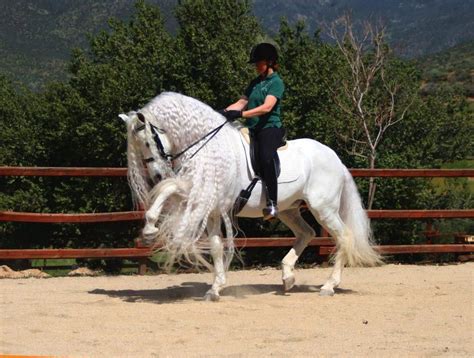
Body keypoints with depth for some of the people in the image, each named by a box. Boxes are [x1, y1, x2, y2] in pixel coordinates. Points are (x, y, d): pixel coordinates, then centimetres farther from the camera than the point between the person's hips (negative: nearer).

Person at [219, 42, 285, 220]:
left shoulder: (276, 82, -4)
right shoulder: (255, 82, 20)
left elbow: (267, 107, -17)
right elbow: (242, 102, 16)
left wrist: (240, 114, -26)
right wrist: (225, 112, -3)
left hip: (270, 127, -9)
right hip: (252, 129, 9)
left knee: (265, 157, -34)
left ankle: (272, 203, -33)